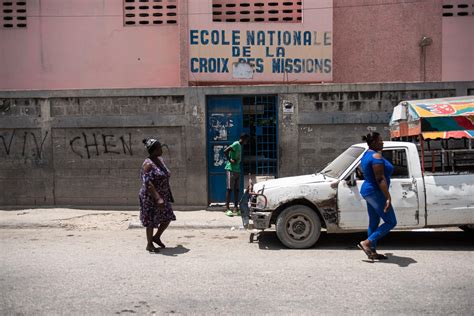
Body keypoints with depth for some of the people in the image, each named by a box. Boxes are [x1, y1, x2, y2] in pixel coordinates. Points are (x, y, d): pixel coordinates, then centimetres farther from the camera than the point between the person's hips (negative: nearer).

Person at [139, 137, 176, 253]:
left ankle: (156, 237, 31)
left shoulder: (160, 160, 8)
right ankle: (149, 244, 21)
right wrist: (158, 199, -31)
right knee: (151, 220, 4)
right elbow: (147, 183, -25)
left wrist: (165, 197, 18)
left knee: (167, 217, 11)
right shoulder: (148, 164, -18)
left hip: (163, 196, 8)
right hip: (151, 198, -8)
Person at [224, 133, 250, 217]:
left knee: (236, 189, 8)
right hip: (231, 170, -9)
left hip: (237, 170, 9)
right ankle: (227, 209, -2)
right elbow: (225, 151, -23)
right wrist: (230, 160, -18)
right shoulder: (236, 144, -11)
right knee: (229, 189, -5)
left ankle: (236, 209, 12)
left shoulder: (239, 146, 18)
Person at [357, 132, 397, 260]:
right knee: (391, 222, -1)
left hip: (367, 190, 10)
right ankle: (367, 243, -5)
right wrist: (388, 197, -26)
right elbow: (380, 179, -25)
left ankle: (372, 252, 19)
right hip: (376, 193, -10)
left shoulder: (366, 155, 12)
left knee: (373, 222, 13)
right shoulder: (376, 156, -19)